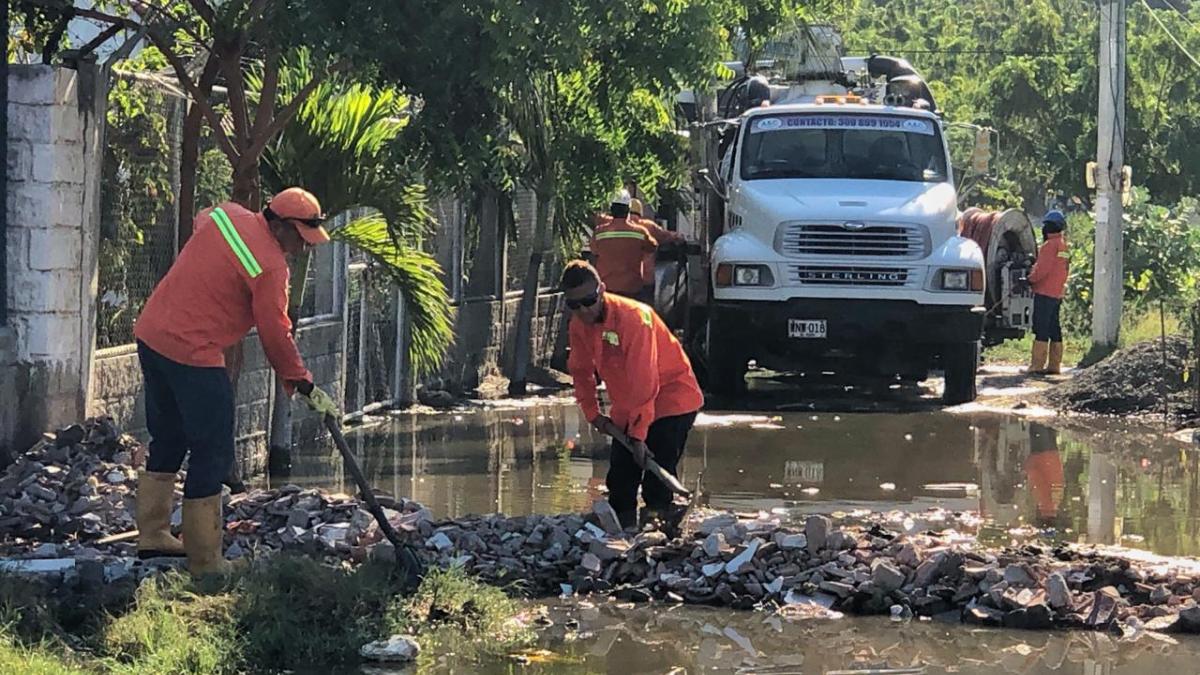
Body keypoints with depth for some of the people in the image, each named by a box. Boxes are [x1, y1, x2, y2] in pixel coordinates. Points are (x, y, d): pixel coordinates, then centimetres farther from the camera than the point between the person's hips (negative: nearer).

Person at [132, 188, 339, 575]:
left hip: (150, 335, 9)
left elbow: (199, 220, 32)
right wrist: (304, 385, 1)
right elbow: (275, 335, -11)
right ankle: (205, 562, 0)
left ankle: (152, 535, 30)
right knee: (212, 454, -2)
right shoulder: (270, 266, -16)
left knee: (168, 441, 22)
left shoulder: (226, 216, 7)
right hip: (193, 356, -9)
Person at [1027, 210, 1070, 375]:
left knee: (1041, 330, -9)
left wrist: (1030, 279, -4)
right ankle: (1054, 365, 13)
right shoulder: (1064, 245, 17)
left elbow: (1042, 269, -19)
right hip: (1057, 293, 9)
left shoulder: (1050, 245, -13)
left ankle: (1037, 366, -12)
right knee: (1054, 330, 11)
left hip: (1045, 293, -9)